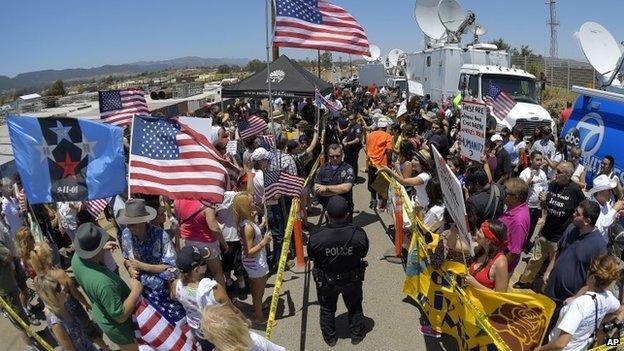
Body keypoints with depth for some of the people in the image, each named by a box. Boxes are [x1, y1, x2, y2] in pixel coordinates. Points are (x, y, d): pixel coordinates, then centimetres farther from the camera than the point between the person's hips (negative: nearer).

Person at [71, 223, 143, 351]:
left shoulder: (76, 258, -21)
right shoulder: (103, 282, -45)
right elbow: (121, 316, -32)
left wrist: (103, 249, -1)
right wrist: (136, 291, -26)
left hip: (101, 316, 7)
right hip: (119, 327, -7)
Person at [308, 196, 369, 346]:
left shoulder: (316, 238, -31)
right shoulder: (359, 235, -29)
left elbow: (311, 257, -12)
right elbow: (363, 254, -10)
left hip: (326, 282, 0)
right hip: (353, 279, 1)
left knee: (327, 310, 28)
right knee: (355, 308, 28)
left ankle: (329, 338, 47)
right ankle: (356, 335, 49)